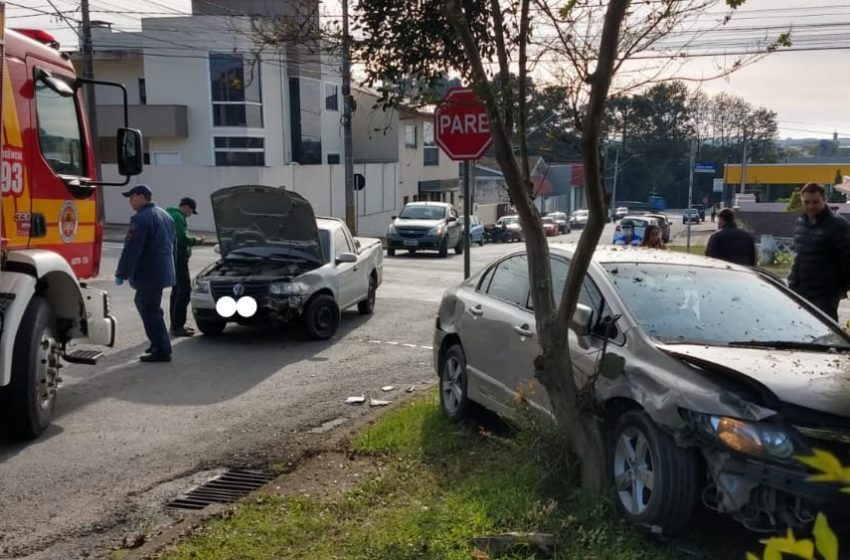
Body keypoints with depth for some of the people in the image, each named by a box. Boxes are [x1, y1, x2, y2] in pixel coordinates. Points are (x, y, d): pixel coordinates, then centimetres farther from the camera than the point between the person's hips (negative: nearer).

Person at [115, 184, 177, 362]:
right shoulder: (164, 215, 14)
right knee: (144, 303, 23)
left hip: (149, 274, -10)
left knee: (150, 311, -4)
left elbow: (131, 249, -20)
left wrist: (121, 273, -16)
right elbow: (172, 244, 21)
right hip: (163, 271, 10)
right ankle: (159, 342, 29)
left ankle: (161, 351, -1)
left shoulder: (141, 218, -17)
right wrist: (169, 266, 28)